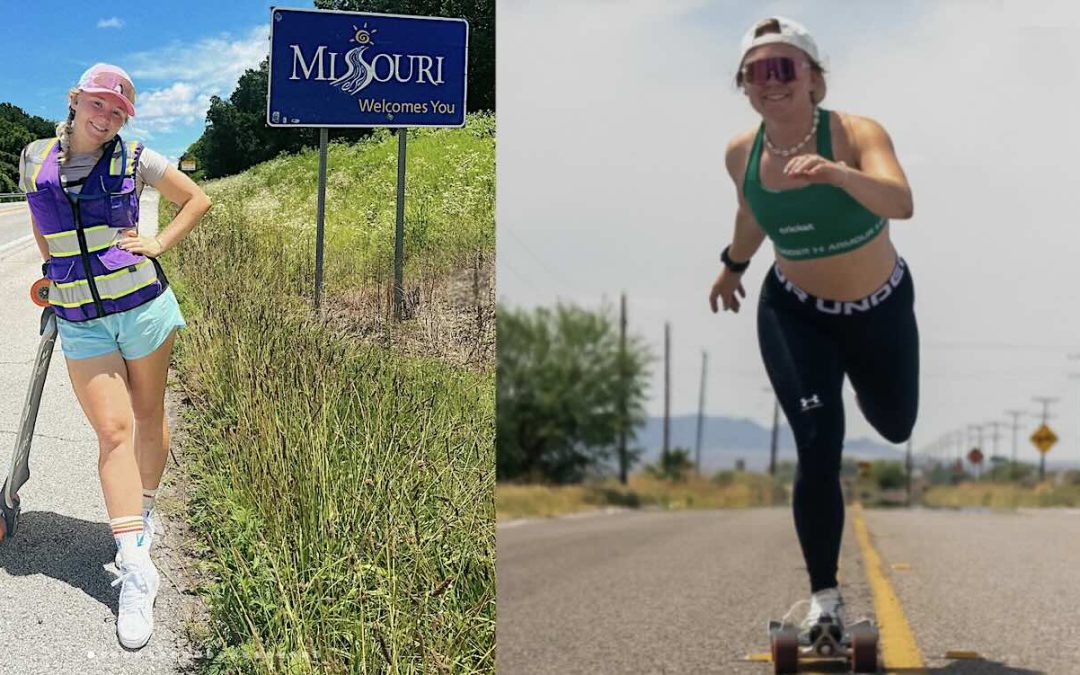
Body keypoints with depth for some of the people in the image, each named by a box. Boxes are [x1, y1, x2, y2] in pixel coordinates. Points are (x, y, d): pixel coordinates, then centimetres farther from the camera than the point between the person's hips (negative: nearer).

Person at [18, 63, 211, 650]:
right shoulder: (35, 160, 3)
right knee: (113, 431, -7)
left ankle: (143, 515, 34)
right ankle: (134, 569, -10)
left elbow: (197, 199, 8)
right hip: (79, 324, 1)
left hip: (143, 307, 0)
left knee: (147, 416, 11)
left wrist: (159, 245, -2)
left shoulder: (134, 160, -3)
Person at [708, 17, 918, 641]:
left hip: (881, 307, -1)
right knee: (817, 452, -12)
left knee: (896, 427, 21)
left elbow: (902, 203, -47)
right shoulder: (742, 154, -14)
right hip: (794, 312, 1)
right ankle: (825, 596, 2)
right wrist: (733, 266, 25)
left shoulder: (856, 134, -27)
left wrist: (836, 172, -64)